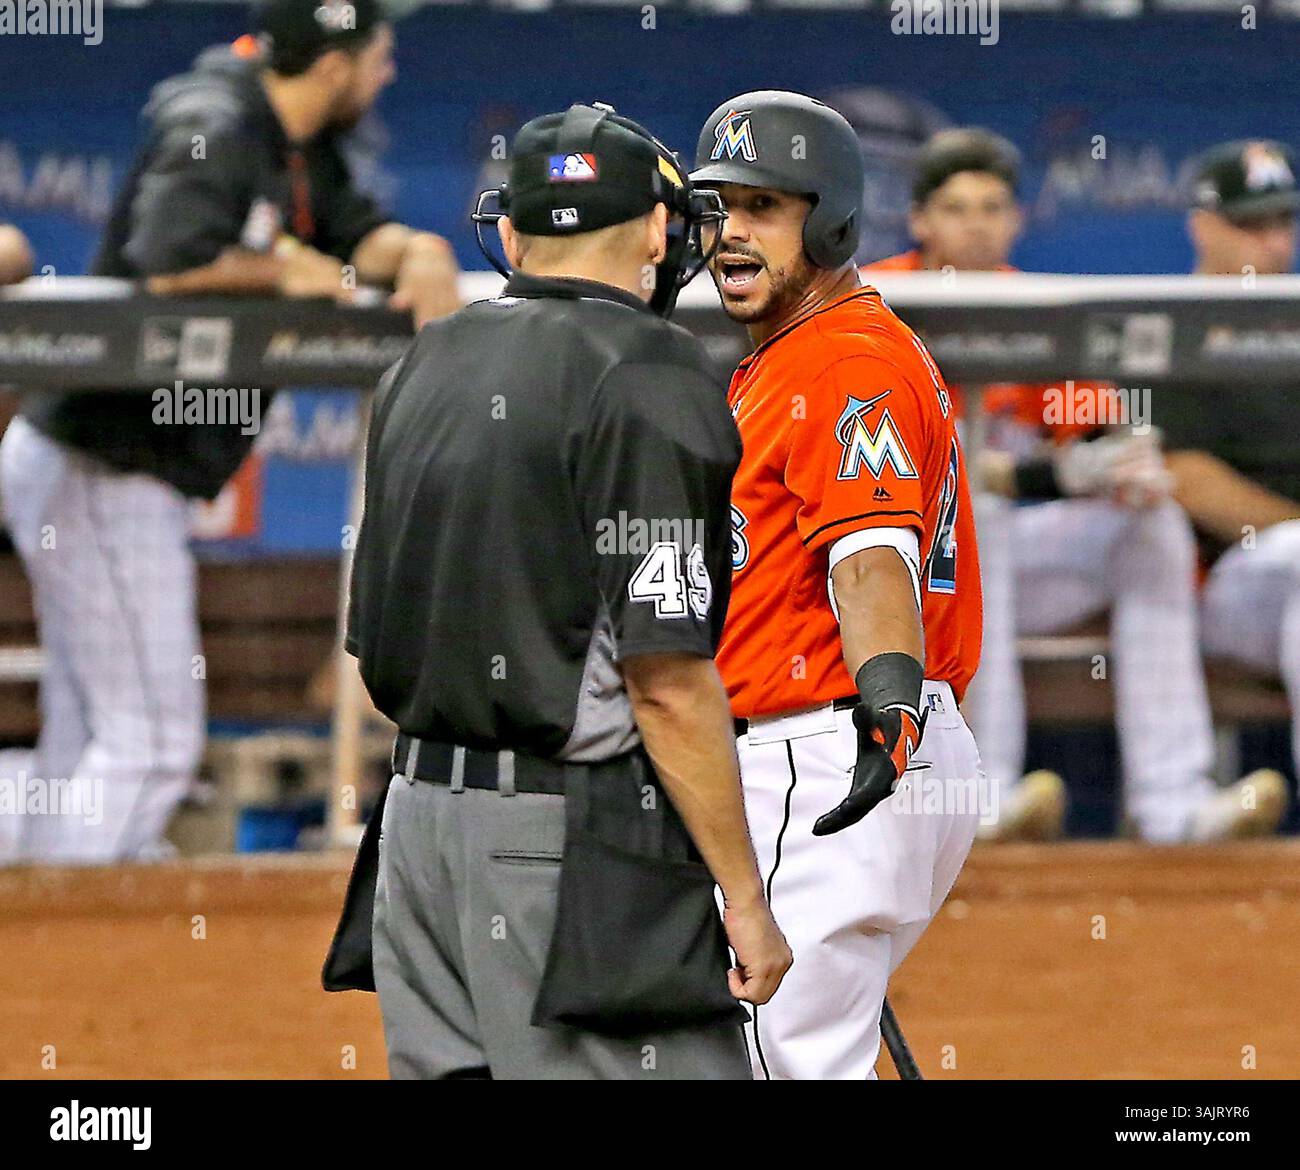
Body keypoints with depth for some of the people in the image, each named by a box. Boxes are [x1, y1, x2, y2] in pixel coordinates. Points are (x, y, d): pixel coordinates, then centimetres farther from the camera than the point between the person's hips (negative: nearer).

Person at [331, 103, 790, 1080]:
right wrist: (745, 898, -12)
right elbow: (666, 676, -16)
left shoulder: (423, 366, 13)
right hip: (573, 845, -8)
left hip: (419, 815, 8)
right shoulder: (646, 376, -11)